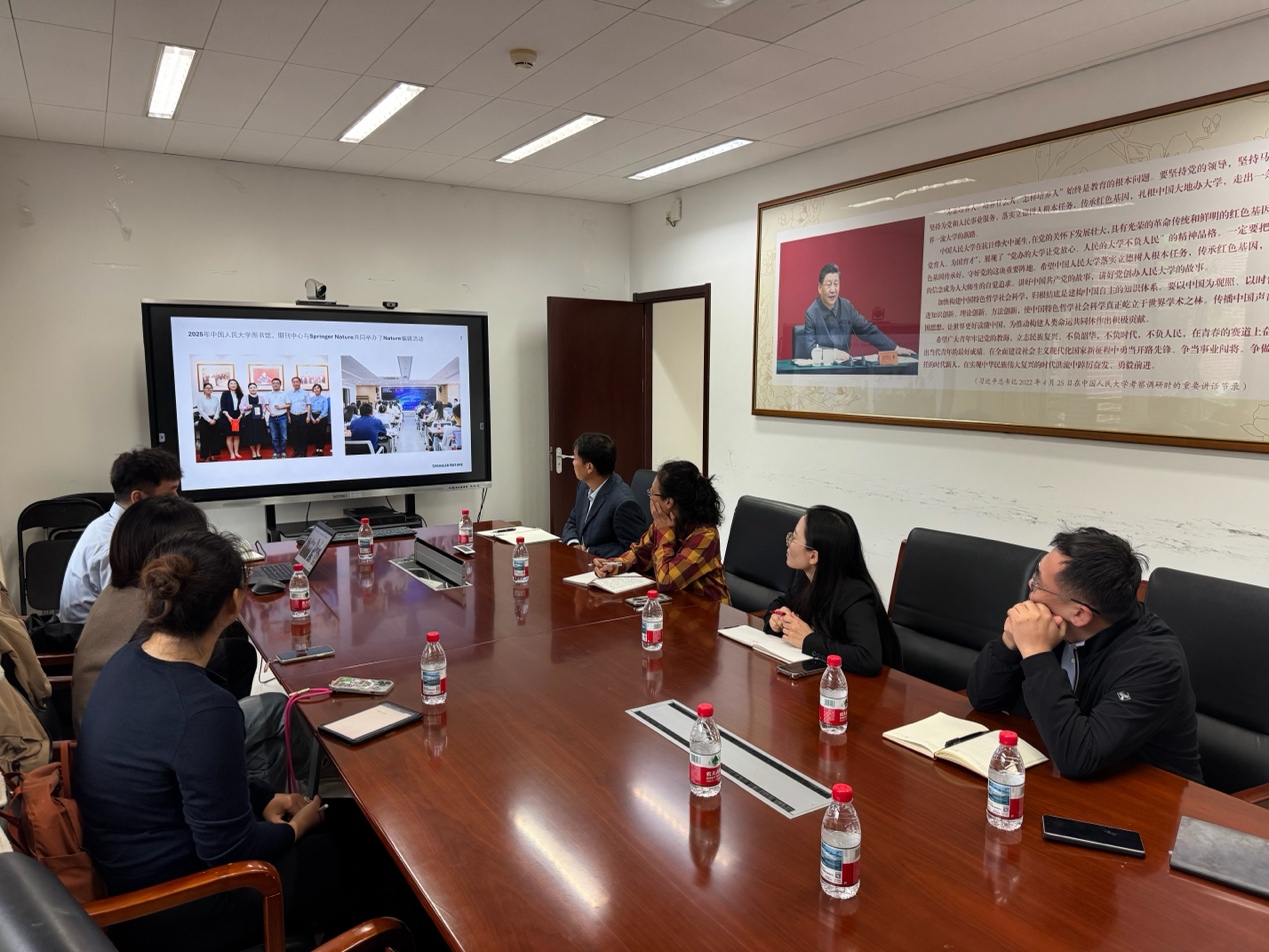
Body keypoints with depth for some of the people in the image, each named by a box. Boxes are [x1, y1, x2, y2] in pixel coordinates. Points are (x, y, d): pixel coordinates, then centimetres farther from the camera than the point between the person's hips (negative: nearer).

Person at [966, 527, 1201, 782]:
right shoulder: (1059, 627, -8)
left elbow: (1078, 757, -32)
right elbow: (983, 698, -2)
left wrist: (1037, 654, -28)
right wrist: (1010, 642, -18)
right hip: (1064, 781, 5)